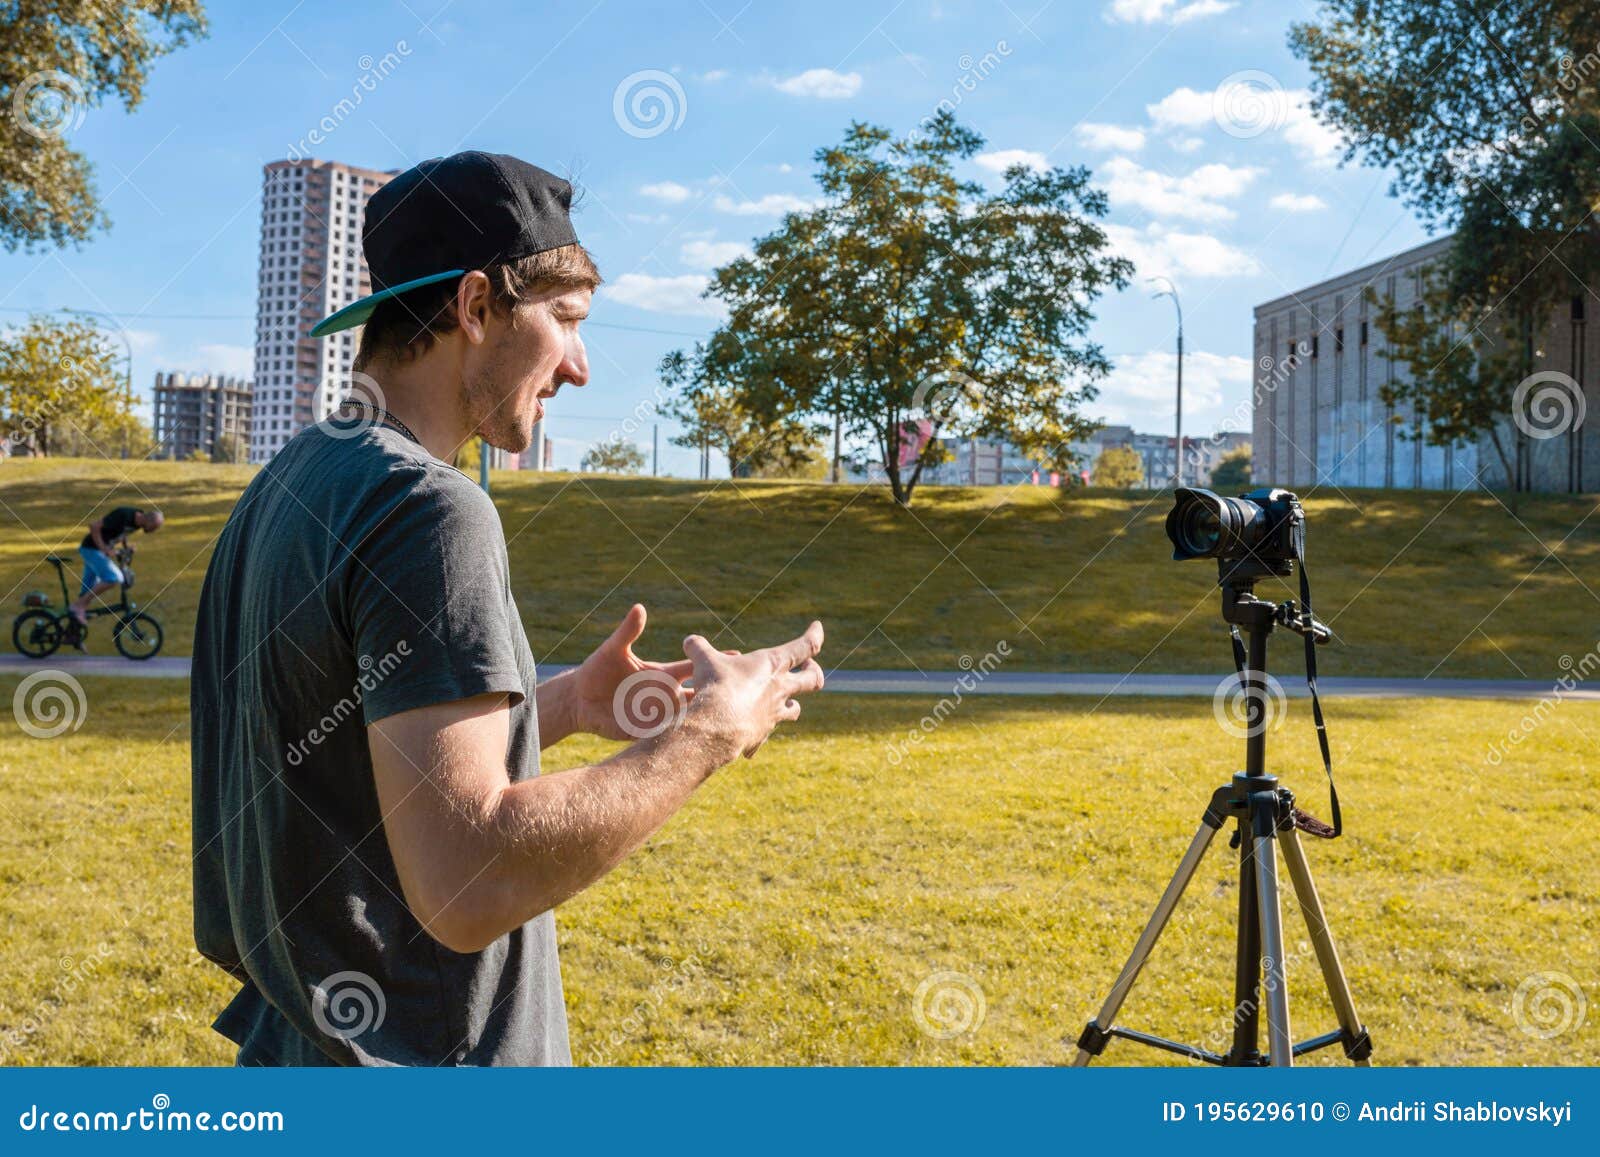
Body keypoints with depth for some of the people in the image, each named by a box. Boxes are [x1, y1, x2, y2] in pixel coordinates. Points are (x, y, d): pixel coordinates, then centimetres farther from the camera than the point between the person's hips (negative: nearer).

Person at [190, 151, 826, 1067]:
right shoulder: (426, 509, -22)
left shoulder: (286, 489, 7)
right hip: (415, 1059, -9)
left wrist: (565, 706, 8)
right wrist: (712, 731, -19)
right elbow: (467, 885, -29)